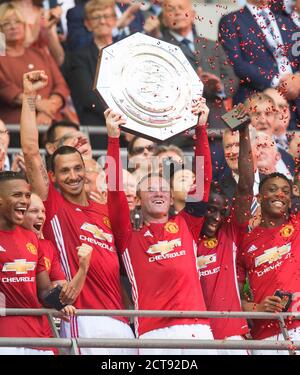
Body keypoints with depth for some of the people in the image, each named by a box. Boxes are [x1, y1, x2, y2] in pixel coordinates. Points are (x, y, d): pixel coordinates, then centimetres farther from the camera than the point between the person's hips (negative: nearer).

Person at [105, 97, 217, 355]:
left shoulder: (186, 225, 20)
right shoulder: (130, 236, 14)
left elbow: (204, 178, 17)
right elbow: (115, 190, 4)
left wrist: (201, 129, 11)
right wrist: (113, 138, -1)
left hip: (198, 327, 2)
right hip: (154, 332, -2)